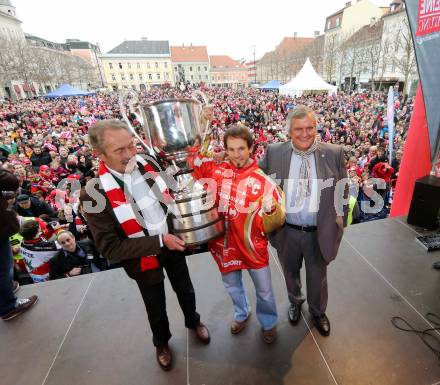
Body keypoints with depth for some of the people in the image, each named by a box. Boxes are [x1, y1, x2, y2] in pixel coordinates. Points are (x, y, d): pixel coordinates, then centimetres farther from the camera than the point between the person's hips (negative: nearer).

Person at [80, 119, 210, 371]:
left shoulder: (147, 164, -14)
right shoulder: (94, 194, -26)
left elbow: (169, 197, 4)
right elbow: (110, 247, -22)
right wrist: (159, 242, -27)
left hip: (172, 242, 3)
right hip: (143, 257, -3)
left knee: (185, 290, 26)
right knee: (156, 306, 22)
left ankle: (193, 321, 58)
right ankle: (162, 342, 55)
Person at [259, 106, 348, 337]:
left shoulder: (334, 154, -7)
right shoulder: (274, 153, -8)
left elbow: (342, 192, 0)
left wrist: (340, 222, 1)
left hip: (320, 232, 0)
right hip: (286, 231, 1)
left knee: (317, 277, 22)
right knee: (290, 273, 24)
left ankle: (318, 312, 52)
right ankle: (295, 303, 56)